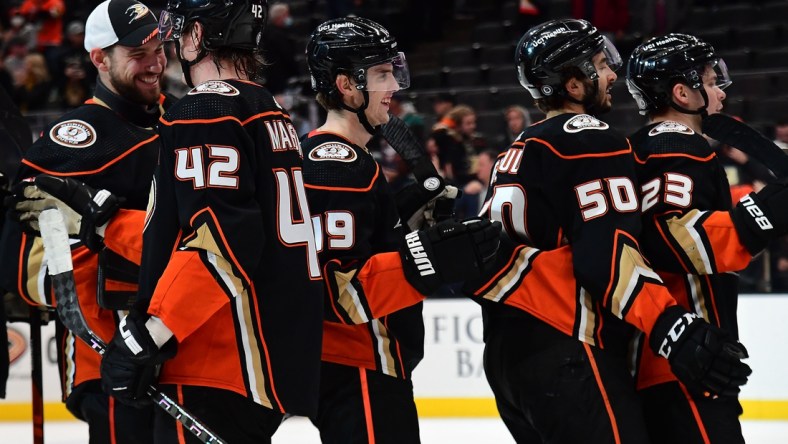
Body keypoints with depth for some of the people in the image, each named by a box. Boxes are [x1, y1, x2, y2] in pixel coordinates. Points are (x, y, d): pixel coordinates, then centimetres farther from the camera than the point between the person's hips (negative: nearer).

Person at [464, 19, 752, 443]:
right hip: (564, 357, -10)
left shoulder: (520, 150, 21)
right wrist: (673, 329, -25)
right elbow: (608, 252, -20)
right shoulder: (590, 140, -9)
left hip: (508, 352, 10)